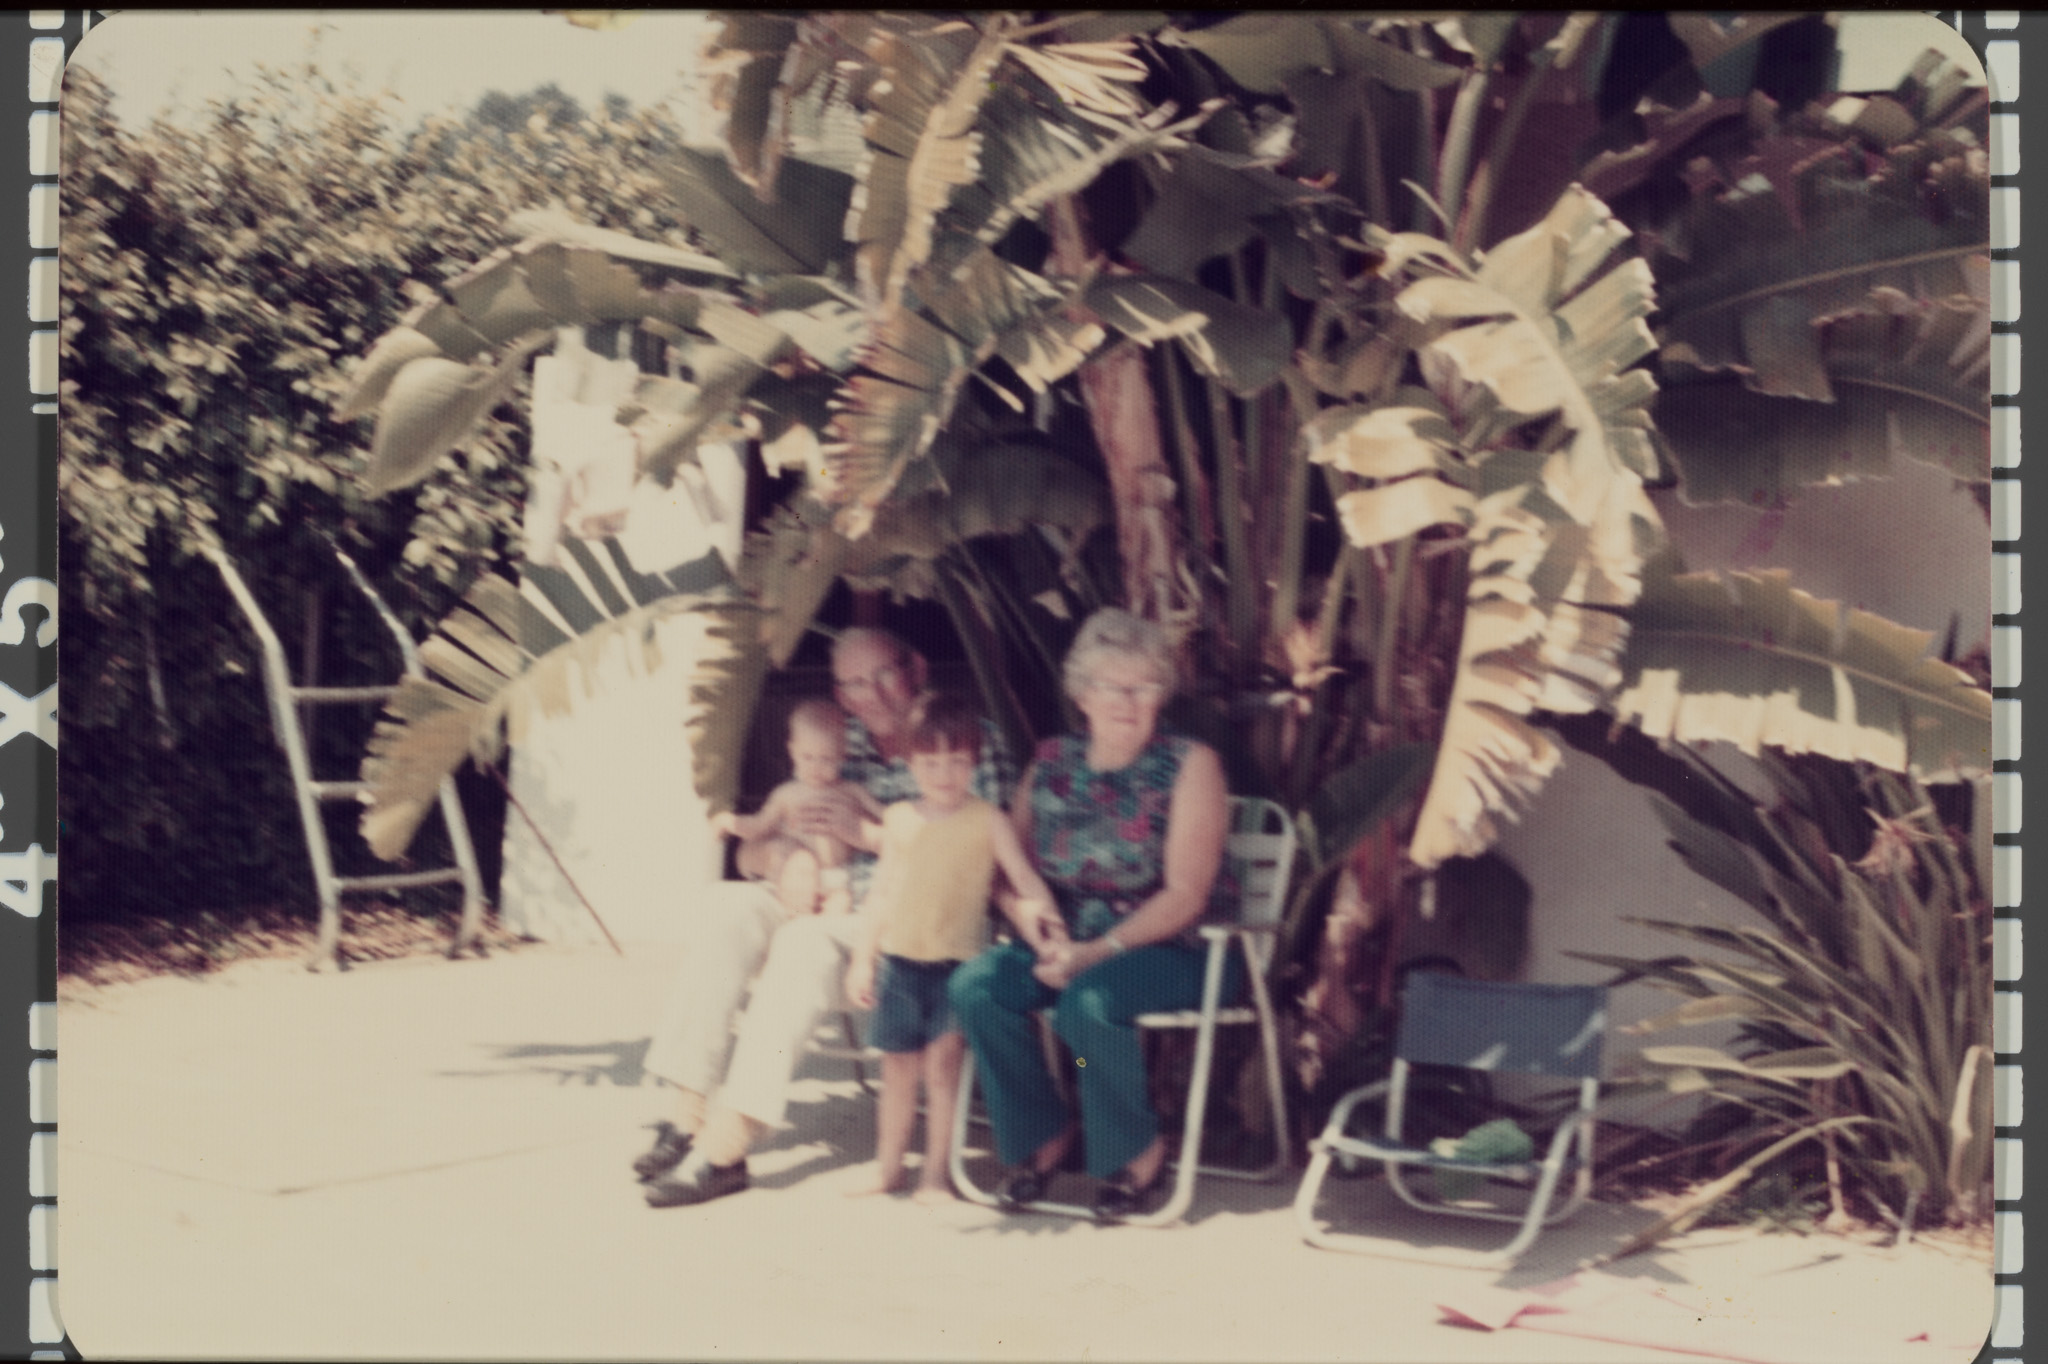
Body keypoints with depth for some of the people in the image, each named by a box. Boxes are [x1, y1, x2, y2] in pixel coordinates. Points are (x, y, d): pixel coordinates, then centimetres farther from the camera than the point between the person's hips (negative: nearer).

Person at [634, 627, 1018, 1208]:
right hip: (838, 904, 6)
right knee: (724, 905, -14)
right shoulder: (844, 743, 11)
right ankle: (690, 1114, -17)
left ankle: (727, 1144, -30)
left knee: (807, 943, -31)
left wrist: (868, 832, -17)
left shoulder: (971, 741, -4)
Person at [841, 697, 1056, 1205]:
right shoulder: (899, 818, 7)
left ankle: (936, 1172, 4)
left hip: (958, 962, -3)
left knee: (943, 1064, -7)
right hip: (899, 958, 3)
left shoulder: (988, 820, -3)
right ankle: (888, 1166, 24)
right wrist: (862, 958, 11)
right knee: (898, 1067, 10)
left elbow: (1025, 879, -8)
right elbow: (882, 891, 12)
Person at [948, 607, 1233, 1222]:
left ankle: (1138, 1150, -9)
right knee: (977, 983, -23)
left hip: (1168, 950, -4)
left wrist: (1098, 952, -21)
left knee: (1088, 1000, -35)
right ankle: (1044, 1135, -3)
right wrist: (1029, 915, -14)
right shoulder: (1052, 761, 11)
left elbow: (1185, 895, -11)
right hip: (1064, 942, 5)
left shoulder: (1190, 764, -2)